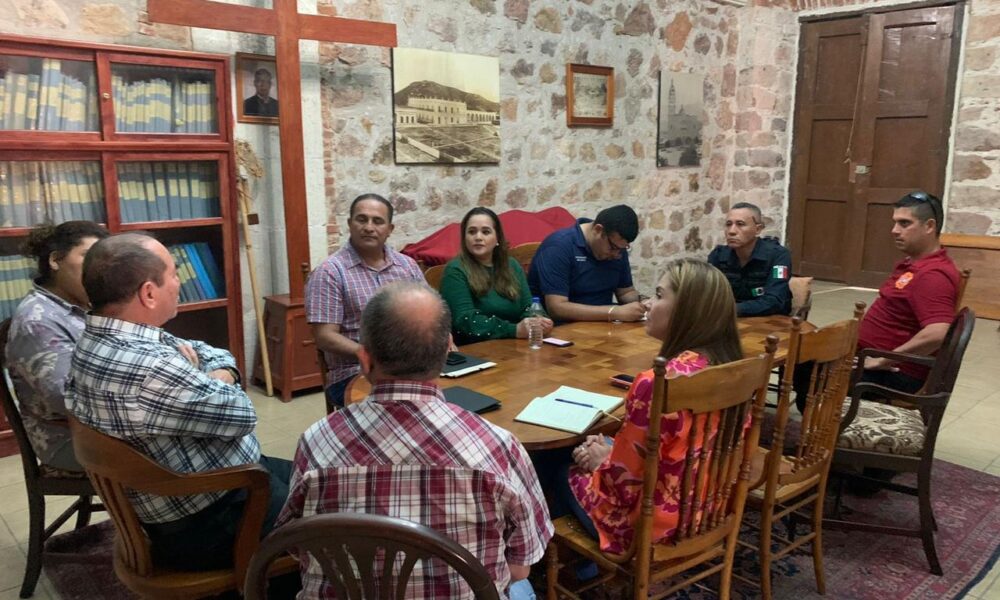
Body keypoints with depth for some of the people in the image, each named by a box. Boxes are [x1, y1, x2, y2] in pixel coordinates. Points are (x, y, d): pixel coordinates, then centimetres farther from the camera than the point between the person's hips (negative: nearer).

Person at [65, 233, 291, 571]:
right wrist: (211, 381, -5)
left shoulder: (101, 340, -1)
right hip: (208, 525, -9)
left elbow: (211, 354, 10)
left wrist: (221, 375, -11)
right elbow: (241, 415, -22)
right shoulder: (147, 369, -34)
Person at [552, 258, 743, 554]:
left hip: (654, 523, -7)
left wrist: (601, 461, -2)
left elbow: (625, 479, -23)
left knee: (564, 470, 17)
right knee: (597, 449, 25)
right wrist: (612, 450, 7)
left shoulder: (659, 385, -31)